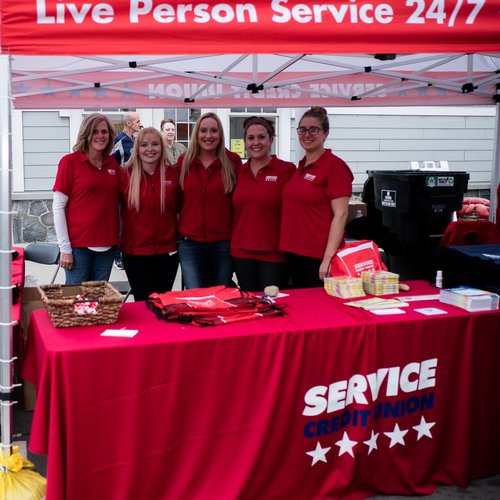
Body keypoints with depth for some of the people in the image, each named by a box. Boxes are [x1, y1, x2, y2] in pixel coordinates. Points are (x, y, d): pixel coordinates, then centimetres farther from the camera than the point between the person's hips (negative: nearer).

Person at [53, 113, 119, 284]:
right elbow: (58, 207, -6)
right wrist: (65, 248, -10)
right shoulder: (70, 161, -5)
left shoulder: (113, 164, 8)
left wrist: (118, 238, 10)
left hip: (107, 244, 4)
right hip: (78, 244, -4)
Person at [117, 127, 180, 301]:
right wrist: (118, 238, -1)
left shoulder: (173, 173, 0)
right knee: (143, 302, 5)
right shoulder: (125, 174, -4)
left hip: (167, 250, 2)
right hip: (135, 251, -1)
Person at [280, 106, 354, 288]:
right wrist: (290, 249, 11)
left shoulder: (335, 166, -10)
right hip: (295, 253, 7)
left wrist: (328, 258, -22)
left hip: (319, 256, -7)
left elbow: (340, 215, -15)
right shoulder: (301, 167, 12)